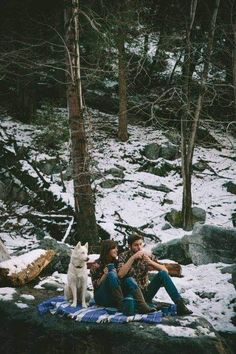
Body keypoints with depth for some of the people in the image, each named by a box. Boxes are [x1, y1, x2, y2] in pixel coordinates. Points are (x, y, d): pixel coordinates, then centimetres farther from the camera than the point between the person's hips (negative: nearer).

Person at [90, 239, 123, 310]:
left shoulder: (116, 263, 11)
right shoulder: (97, 265, -2)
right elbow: (96, 285, -6)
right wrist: (105, 273, -20)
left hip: (115, 296, 4)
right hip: (101, 298, -4)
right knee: (111, 275, -31)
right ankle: (121, 304, -39)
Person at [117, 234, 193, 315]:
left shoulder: (147, 256, 5)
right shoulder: (124, 256, -4)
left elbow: (165, 270, -4)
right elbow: (120, 274, -23)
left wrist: (151, 262, -19)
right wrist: (133, 258, -25)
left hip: (145, 294, 3)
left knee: (162, 274, -18)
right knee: (129, 280, -34)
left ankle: (180, 305, -28)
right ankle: (142, 306, -49)